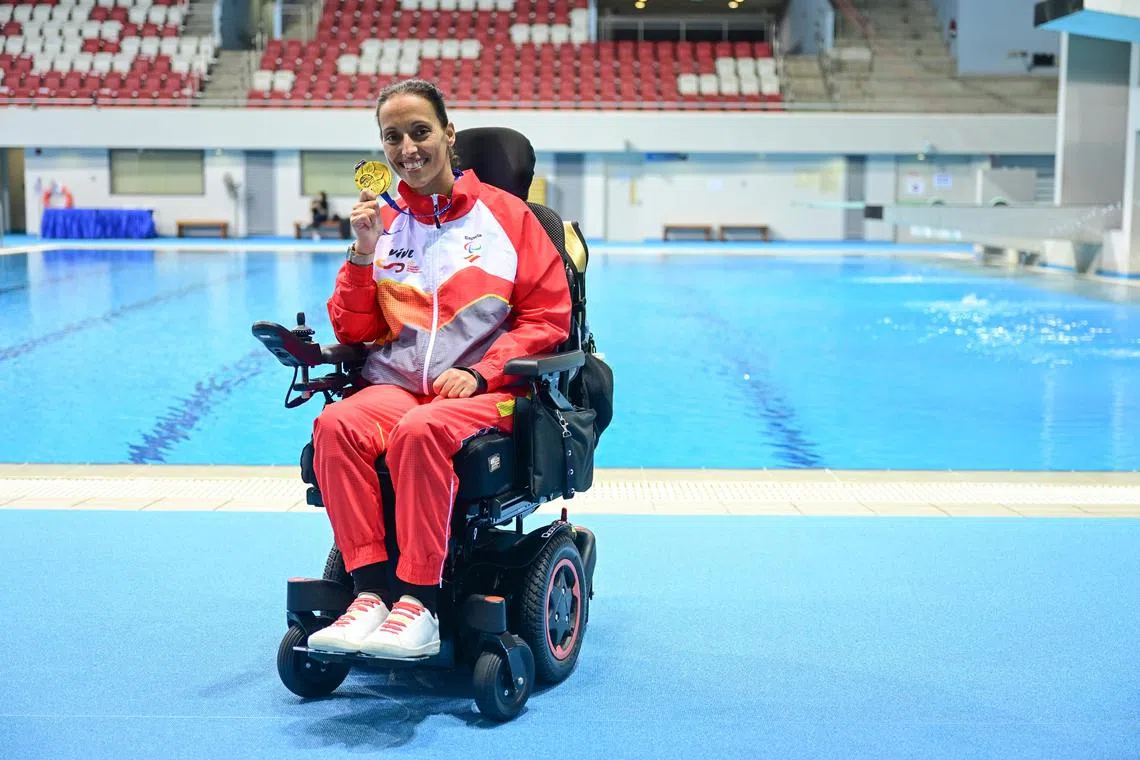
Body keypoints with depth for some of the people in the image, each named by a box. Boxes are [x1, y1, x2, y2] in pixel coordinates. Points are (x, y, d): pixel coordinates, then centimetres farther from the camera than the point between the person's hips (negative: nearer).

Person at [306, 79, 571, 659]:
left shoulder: (505, 214, 8)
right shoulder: (381, 223, 16)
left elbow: (548, 316, 3)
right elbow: (352, 332, 14)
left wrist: (480, 374, -10)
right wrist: (364, 252, 0)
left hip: (483, 391, -3)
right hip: (394, 385, 3)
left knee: (421, 430, -36)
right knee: (336, 425, -29)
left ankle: (418, 603, -29)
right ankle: (371, 593, -27)